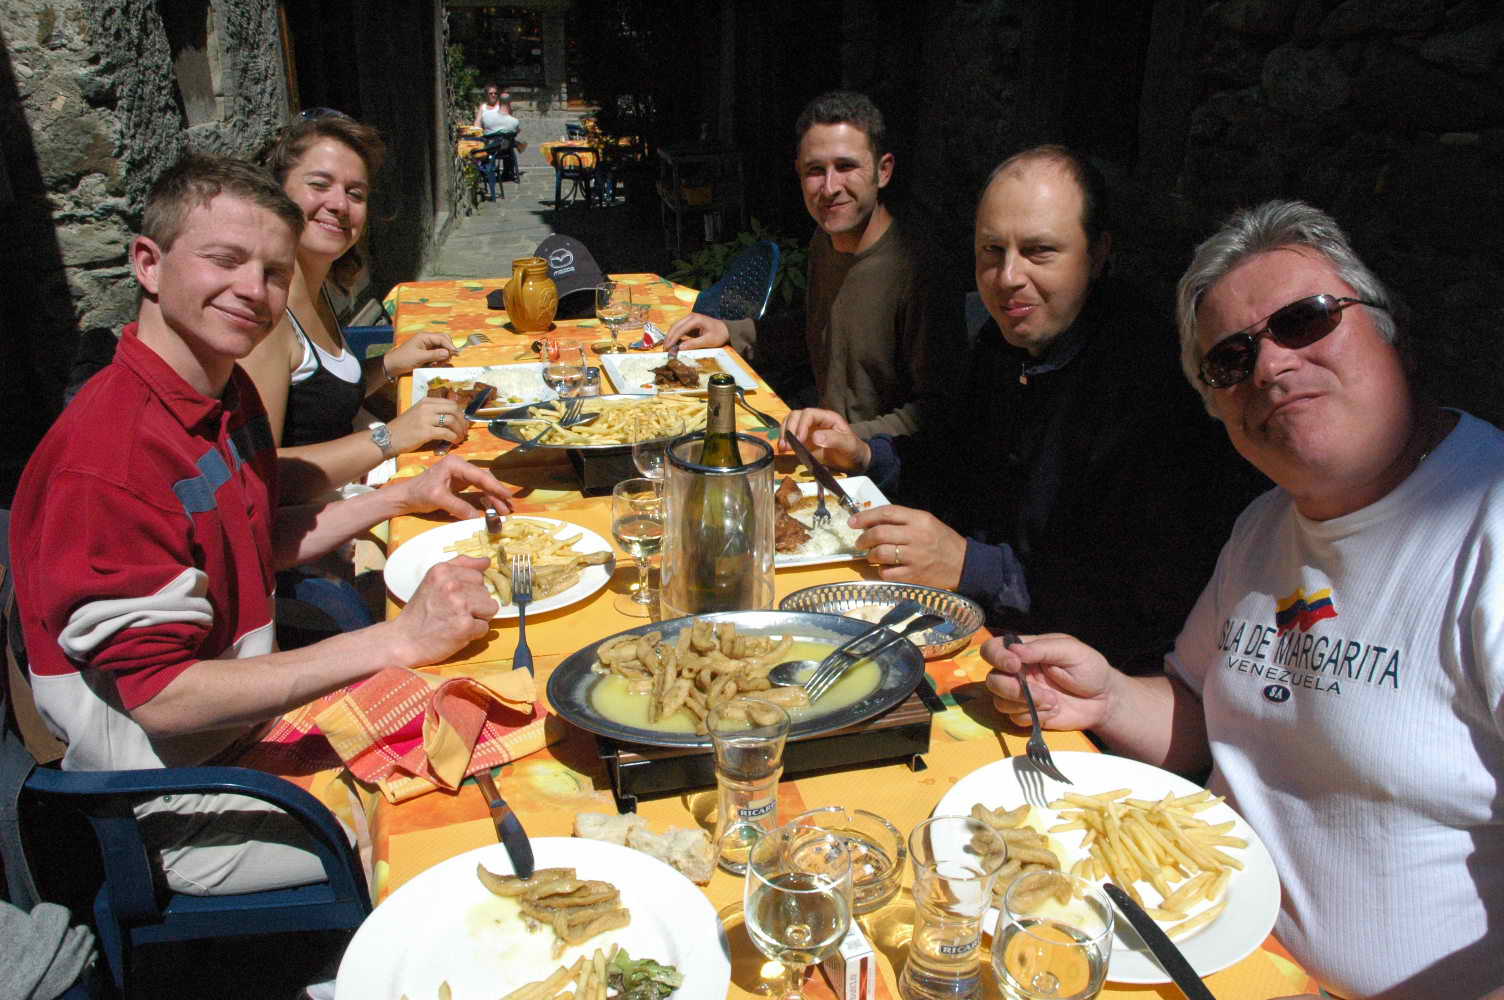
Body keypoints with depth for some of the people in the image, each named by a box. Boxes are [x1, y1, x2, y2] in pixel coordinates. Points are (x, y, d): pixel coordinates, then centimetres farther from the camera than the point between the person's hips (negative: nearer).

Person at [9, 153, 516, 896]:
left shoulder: (227, 391, 2)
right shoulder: (108, 458, -27)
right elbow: (161, 695, -28)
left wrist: (403, 496, 5)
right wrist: (401, 639, -33)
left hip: (256, 723, 9)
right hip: (183, 812, -9)